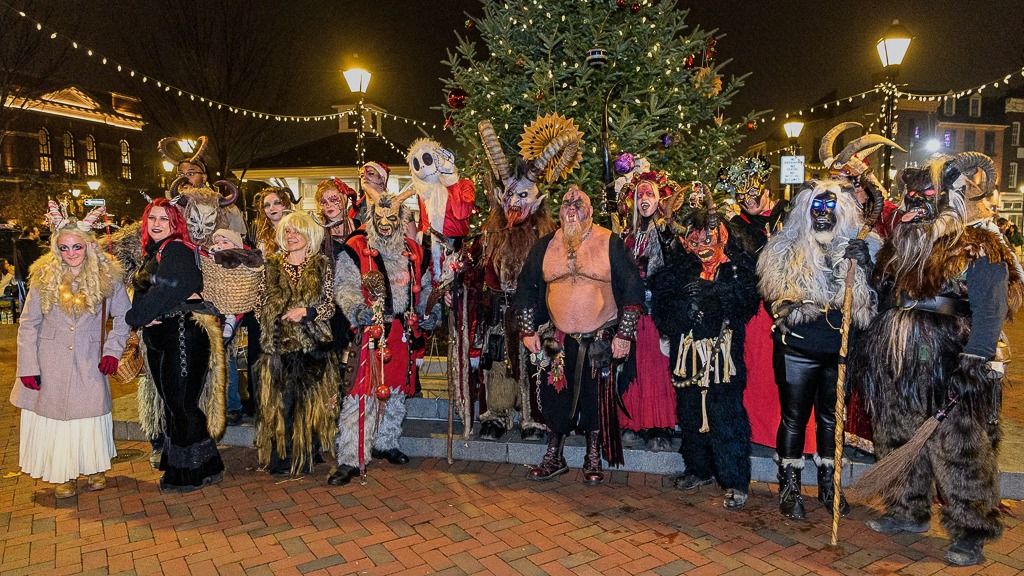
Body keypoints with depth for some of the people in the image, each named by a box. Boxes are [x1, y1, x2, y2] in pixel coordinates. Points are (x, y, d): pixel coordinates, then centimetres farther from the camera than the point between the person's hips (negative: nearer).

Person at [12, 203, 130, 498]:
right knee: (55, 412, 7)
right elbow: (28, 324, -1)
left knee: (91, 411, 7)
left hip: (89, 362, 0)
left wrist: (112, 350, -7)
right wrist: (27, 367, -5)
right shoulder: (45, 277, -3)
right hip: (51, 361, 1)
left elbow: (124, 318, 3)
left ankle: (93, 467, 27)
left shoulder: (107, 276, -5)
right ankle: (63, 474, 24)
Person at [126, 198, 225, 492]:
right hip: (160, 338, 9)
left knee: (182, 404, -4)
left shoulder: (177, 251, -10)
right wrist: (141, 316, -5)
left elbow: (167, 292, -20)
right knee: (170, 404, 14)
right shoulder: (152, 253, 17)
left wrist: (136, 315, -9)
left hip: (184, 333, -9)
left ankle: (197, 471, 10)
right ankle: (176, 470, 26)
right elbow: (142, 292, 15)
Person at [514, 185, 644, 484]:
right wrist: (528, 331, 4)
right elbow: (526, 287, 11)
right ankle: (553, 457, 25)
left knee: (596, 400, 6)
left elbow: (632, 288, -4)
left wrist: (625, 333, -8)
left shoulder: (610, 243, -3)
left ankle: (593, 460, 24)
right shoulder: (545, 246, 5)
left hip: (600, 340, -2)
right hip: (557, 339, 2)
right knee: (554, 397, 6)